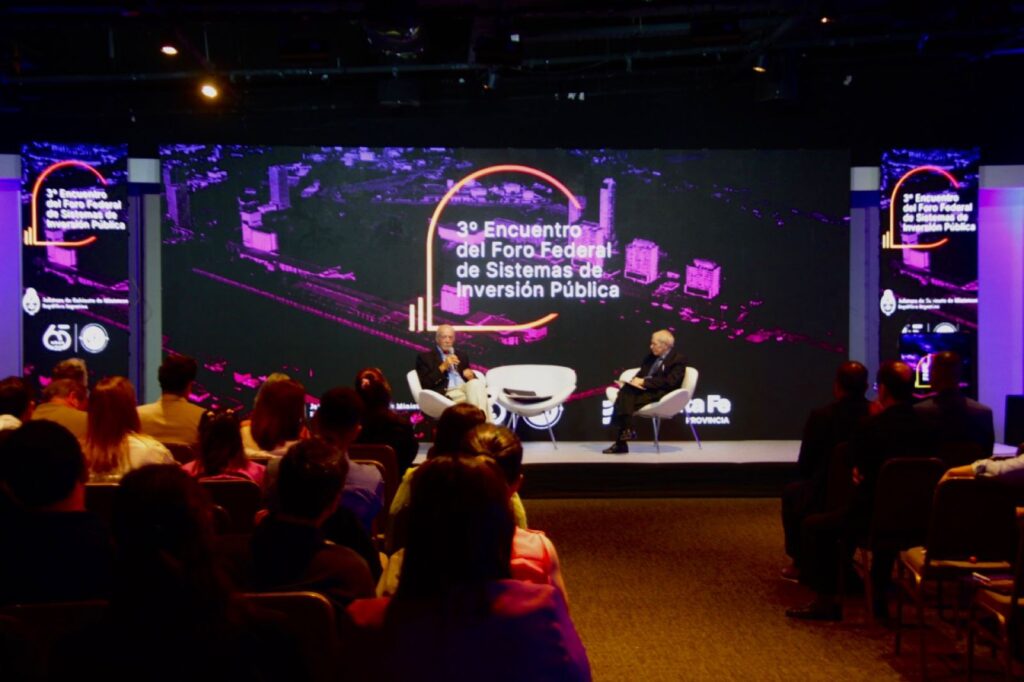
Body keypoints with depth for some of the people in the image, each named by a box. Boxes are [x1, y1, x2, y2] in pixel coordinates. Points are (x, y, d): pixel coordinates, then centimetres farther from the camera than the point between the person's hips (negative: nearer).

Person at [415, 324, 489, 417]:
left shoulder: (462, 354, 27)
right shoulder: (425, 357, 12)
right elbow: (425, 384, 0)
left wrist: (471, 375, -2)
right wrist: (443, 367, -8)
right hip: (446, 395, -4)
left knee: (476, 383, -33)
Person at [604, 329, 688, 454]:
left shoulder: (678, 360, -3)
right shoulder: (652, 357, 21)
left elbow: (669, 382, -15)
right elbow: (641, 373, 19)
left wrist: (644, 382, -17)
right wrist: (636, 380, -7)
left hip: (660, 394, -7)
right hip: (644, 389, 7)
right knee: (625, 390, -26)